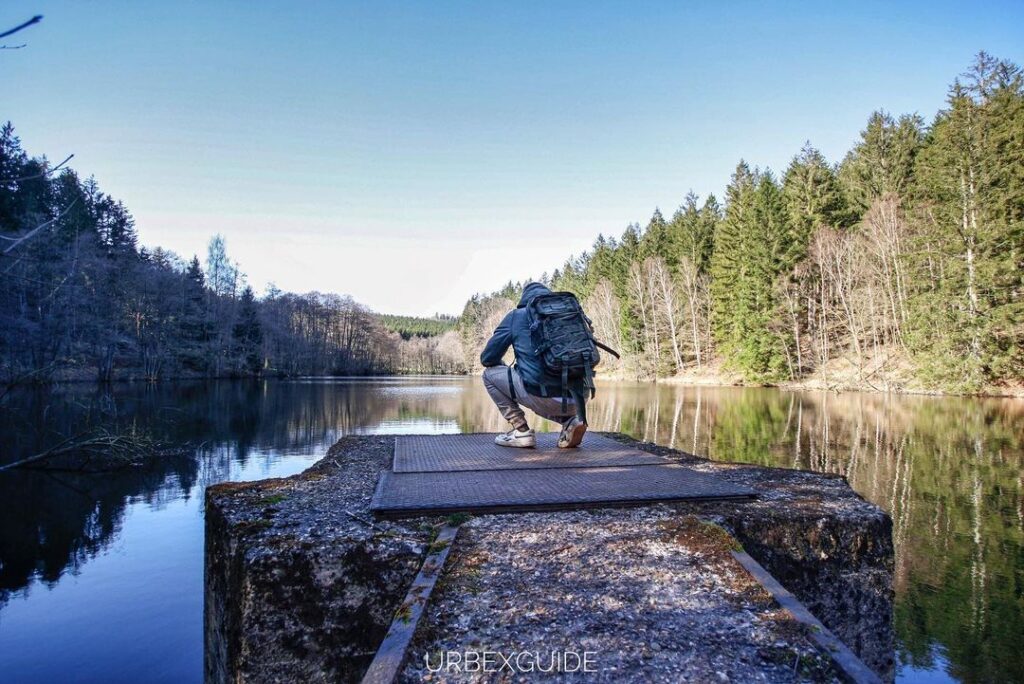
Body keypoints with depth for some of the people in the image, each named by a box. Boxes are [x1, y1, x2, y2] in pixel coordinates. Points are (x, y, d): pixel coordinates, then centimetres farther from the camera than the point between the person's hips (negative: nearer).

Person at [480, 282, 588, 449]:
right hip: (577, 400, 6)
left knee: (490, 374, 16)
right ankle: (570, 421, 11)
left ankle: (521, 431, 7)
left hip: (543, 397, -5)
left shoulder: (516, 316, 8)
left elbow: (487, 358, 10)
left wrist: (505, 367, 31)